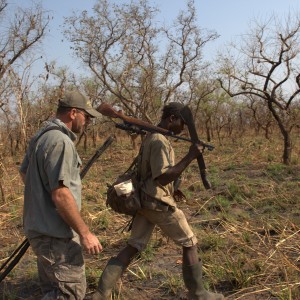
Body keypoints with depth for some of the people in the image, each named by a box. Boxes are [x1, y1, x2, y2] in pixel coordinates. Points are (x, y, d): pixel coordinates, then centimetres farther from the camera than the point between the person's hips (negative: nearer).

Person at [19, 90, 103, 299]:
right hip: (55, 233, -10)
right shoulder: (61, 141, -20)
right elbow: (60, 195, -26)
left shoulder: (41, 136, 11)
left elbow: (24, 172, 25)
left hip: (41, 228, 10)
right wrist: (85, 233, -20)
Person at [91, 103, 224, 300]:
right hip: (159, 203, -9)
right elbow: (163, 177, -25)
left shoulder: (150, 137, 14)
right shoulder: (160, 141, -18)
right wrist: (190, 157, -24)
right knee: (190, 244, 7)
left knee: (133, 248, 9)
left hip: (145, 201, 9)